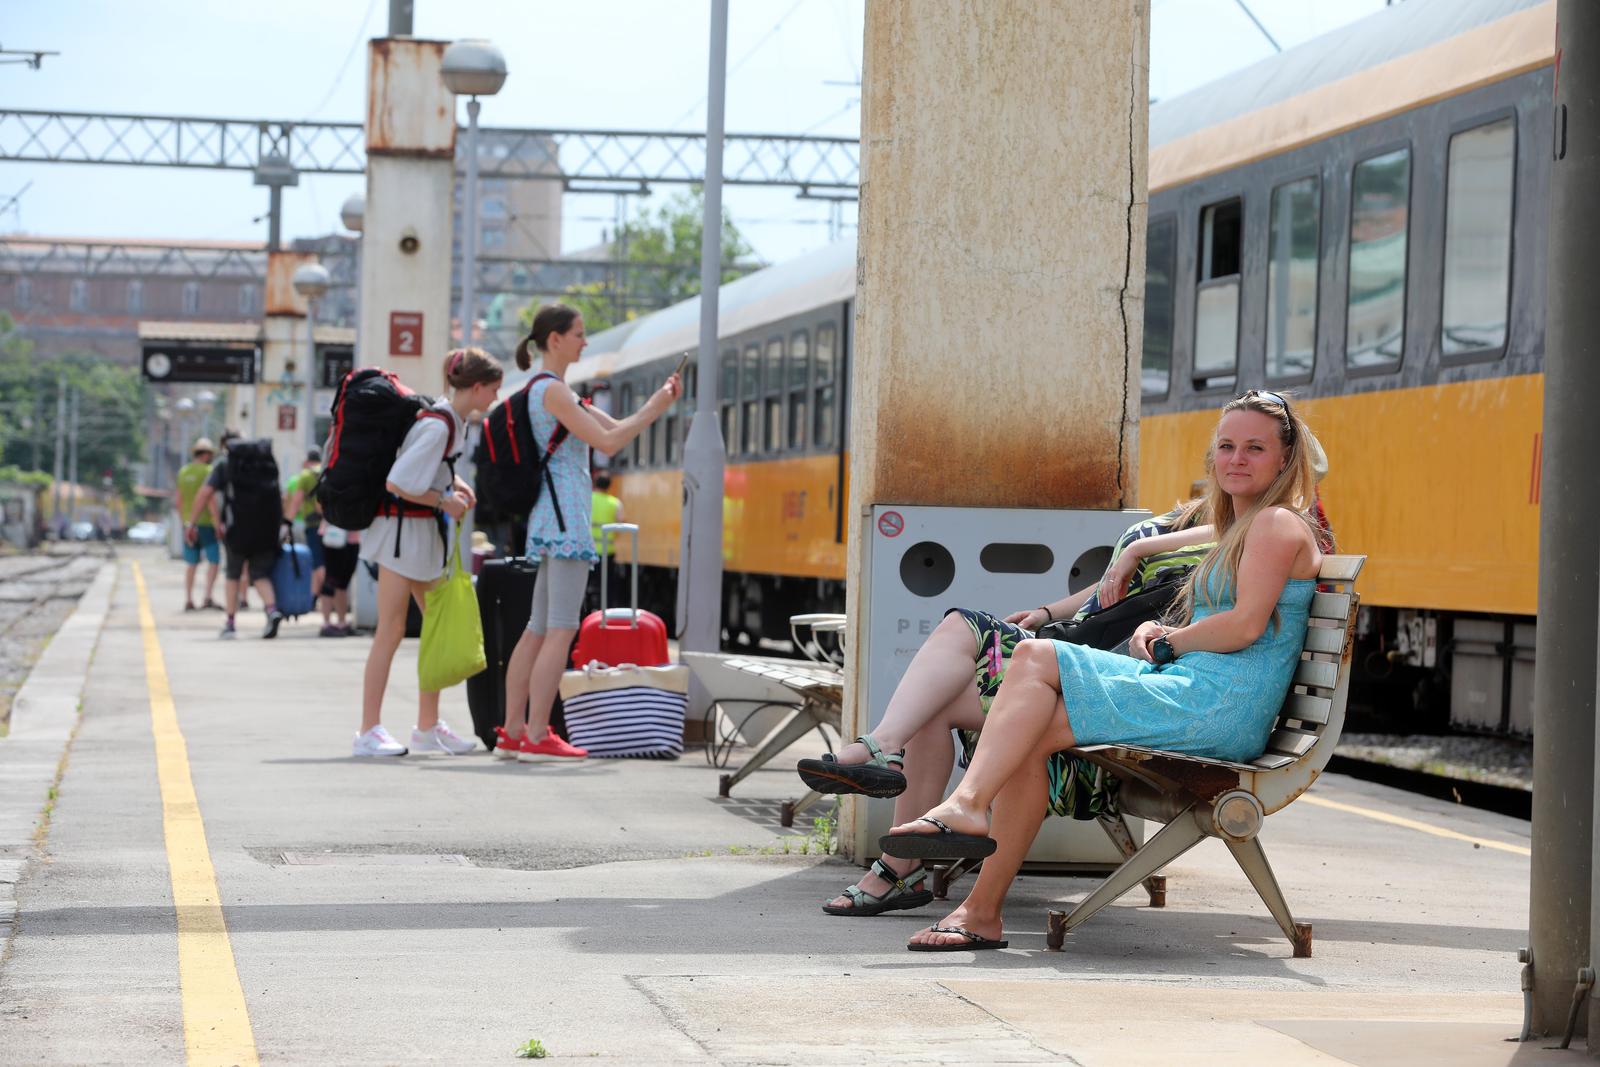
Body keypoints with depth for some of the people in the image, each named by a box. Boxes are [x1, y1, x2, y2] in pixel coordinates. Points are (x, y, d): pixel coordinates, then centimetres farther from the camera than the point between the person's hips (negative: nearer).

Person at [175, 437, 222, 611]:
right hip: (205, 522, -6)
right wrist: (217, 522, -10)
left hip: (188, 523, 6)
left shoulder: (183, 472, 10)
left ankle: (188, 600, 10)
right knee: (213, 560, -3)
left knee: (191, 563, 11)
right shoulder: (208, 471, -10)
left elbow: (179, 500, 14)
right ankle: (209, 597, -13)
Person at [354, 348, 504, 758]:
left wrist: (454, 484, 8)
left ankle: (428, 726, 18)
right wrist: (443, 500, -13)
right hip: (401, 528, -10)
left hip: (425, 532, 10)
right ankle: (369, 731, -5)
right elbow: (397, 482, -23)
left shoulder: (452, 420, 9)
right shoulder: (437, 425, -20)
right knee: (391, 630, -8)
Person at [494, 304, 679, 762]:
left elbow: (613, 430, 20)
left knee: (538, 630, 10)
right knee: (560, 631, -11)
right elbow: (608, 441, -16)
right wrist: (653, 409, -6)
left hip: (550, 518, 11)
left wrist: (657, 403, 9)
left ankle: (512, 731, 10)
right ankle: (536, 735, -13)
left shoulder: (553, 391, 20)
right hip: (565, 516, -11)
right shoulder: (553, 390, -11)